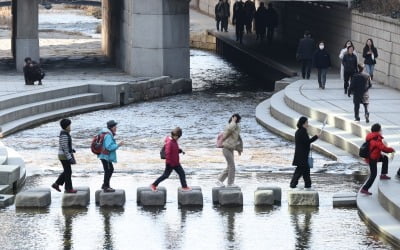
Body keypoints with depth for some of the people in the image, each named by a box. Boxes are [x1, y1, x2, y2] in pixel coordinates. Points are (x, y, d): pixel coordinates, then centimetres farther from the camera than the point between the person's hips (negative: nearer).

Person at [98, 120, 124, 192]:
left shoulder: (109, 134, 12)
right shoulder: (108, 136, -21)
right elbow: (109, 147, -27)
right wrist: (118, 145, -24)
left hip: (105, 156, 11)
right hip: (105, 156, -11)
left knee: (111, 169, 18)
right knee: (107, 171, -3)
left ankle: (105, 185, 26)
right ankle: (106, 187, 3)